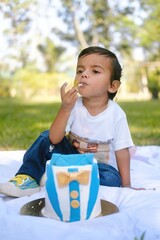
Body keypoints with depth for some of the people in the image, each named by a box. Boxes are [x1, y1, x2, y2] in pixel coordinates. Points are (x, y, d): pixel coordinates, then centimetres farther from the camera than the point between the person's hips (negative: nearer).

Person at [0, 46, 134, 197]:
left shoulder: (116, 115, -16)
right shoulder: (73, 105, -13)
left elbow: (122, 151, -11)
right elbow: (54, 139, -22)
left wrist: (126, 185, -14)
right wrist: (65, 108, -34)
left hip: (100, 166, -1)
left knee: (112, 179, -33)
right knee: (46, 137, -14)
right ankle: (28, 179, -15)